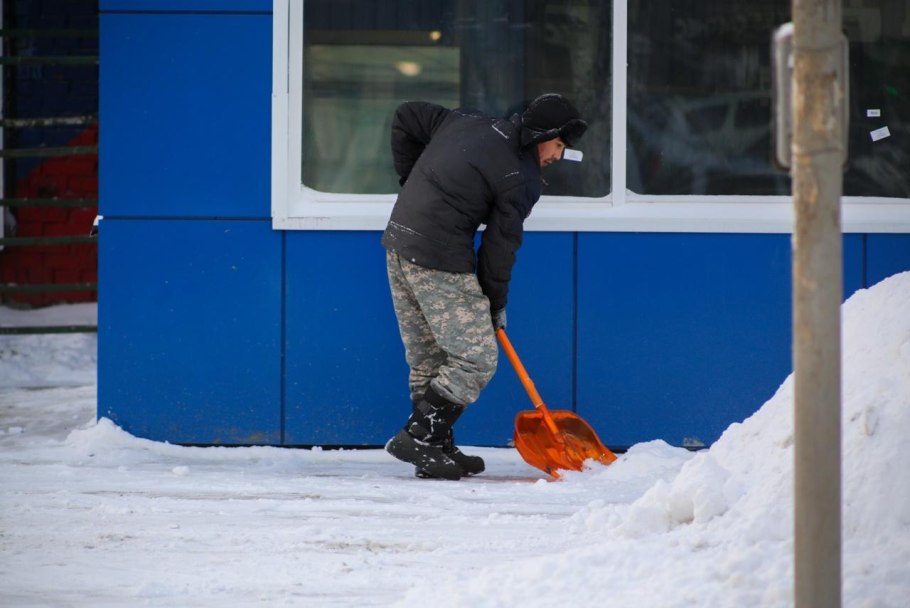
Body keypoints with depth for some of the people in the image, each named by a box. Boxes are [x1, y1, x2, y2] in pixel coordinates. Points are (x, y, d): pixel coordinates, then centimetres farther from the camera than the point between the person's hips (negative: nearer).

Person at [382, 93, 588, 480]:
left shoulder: (466, 122, 12)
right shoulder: (522, 179, -8)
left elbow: (406, 118, 20)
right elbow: (501, 244, -5)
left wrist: (412, 181, 25)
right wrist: (496, 303, 7)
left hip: (399, 243, 9)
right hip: (440, 260, -9)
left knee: (426, 360, 15)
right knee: (476, 361, -2)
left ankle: (437, 448, 19)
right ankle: (417, 439, -5)